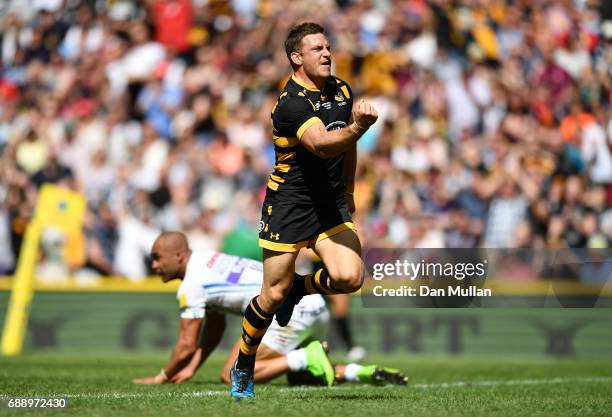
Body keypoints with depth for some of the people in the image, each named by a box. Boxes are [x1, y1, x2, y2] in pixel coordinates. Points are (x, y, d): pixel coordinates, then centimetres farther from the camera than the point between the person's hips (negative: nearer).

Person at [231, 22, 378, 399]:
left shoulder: (342, 91, 6)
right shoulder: (292, 102, -19)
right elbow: (321, 144, -37)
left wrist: (348, 192, 27)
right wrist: (358, 127, -53)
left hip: (332, 205, 6)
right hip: (289, 205, -6)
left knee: (349, 278, -16)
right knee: (274, 294, -2)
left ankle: (299, 289, 17)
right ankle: (243, 367, 20)